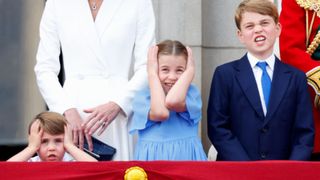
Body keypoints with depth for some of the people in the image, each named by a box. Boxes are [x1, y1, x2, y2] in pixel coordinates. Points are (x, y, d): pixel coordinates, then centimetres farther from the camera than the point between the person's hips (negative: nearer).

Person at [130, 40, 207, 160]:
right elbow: (160, 113, -24)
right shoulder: (142, 96, -3)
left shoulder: (191, 92, -1)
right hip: (153, 157, -1)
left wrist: (190, 70, -11)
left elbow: (173, 102, -23)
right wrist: (152, 73, -13)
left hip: (185, 156, 1)